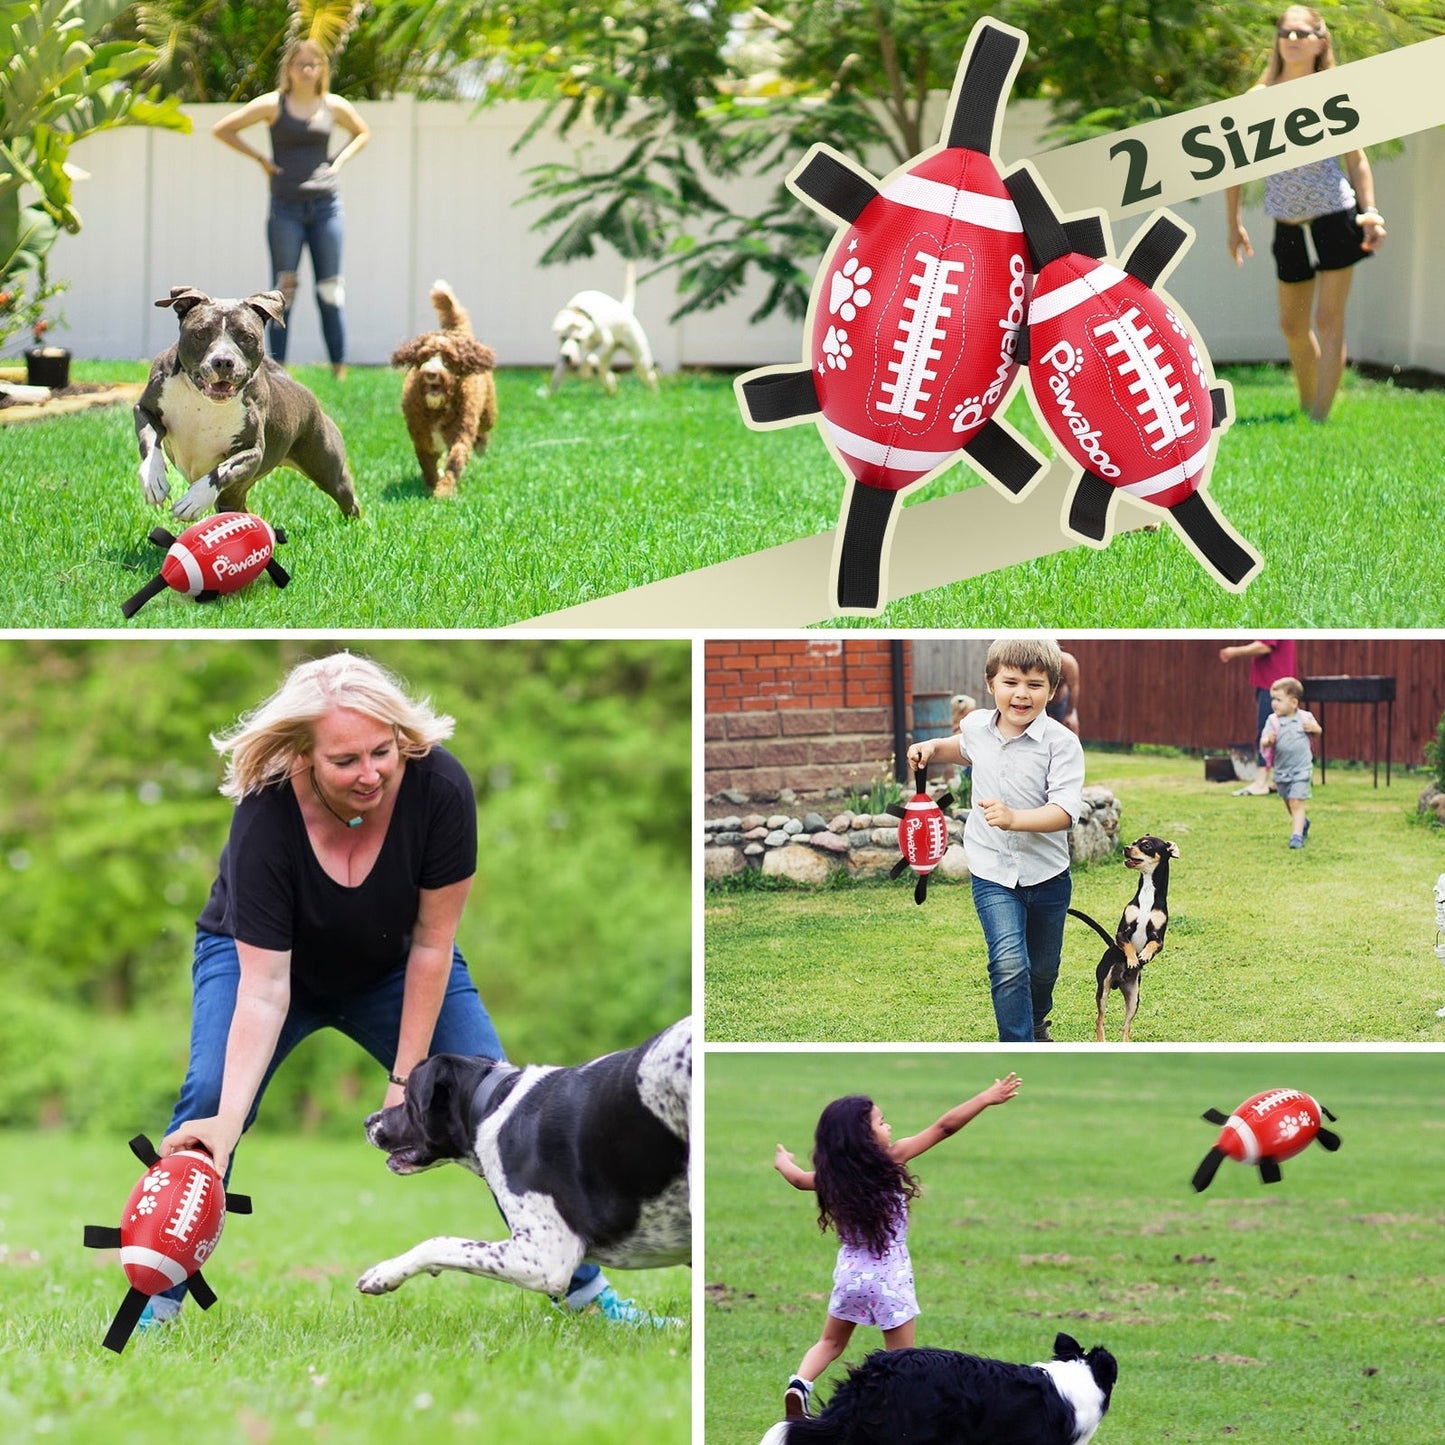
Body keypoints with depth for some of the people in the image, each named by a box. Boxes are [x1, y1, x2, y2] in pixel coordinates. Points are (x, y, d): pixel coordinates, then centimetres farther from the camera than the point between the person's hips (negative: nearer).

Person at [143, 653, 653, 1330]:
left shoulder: (439, 787, -32)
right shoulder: (267, 813, -36)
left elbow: (431, 944, -21)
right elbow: (263, 991, -36)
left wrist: (405, 1080, -20)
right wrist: (228, 1120, -46)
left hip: (391, 965, 2)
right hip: (260, 956, -2)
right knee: (208, 1093, -25)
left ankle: (585, 1287, 9)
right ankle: (155, 1306, -14)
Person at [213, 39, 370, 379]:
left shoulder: (334, 106, 7)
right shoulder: (273, 105, -1)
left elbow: (362, 133, 26)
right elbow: (221, 129, 2)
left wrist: (338, 161, 9)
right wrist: (260, 159, -3)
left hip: (325, 206, 2)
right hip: (286, 208, -2)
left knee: (330, 291, 3)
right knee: (283, 291, -3)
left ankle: (339, 370, 7)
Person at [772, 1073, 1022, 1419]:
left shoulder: (831, 1175, -4)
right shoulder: (889, 1159, -16)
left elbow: (799, 1178, 19)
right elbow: (944, 1128, -16)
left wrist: (783, 1161, 42)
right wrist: (987, 1098, -12)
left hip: (849, 1272, 4)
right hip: (889, 1276, -4)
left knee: (831, 1342, 22)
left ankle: (800, 1384, -1)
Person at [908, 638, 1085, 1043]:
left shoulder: (1060, 742, -17)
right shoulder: (977, 725, -3)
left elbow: (1066, 810, -26)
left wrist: (1015, 819, -40)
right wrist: (933, 747, 7)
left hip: (1047, 873, -1)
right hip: (993, 871, 1)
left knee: (1043, 968, 19)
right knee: (1009, 963, -18)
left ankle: (1036, 1022, 51)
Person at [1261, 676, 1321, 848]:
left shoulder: (1305, 718, -5)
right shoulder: (1273, 721, -6)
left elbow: (1318, 732, 11)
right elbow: (1264, 742, -13)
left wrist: (1314, 729, -12)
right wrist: (1267, 740, -36)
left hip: (1301, 768, -3)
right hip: (1281, 770, 3)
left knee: (1296, 802, -12)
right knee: (1289, 803, 18)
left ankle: (1297, 835, -11)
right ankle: (1303, 822, 45)